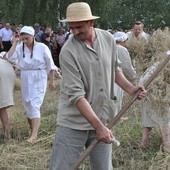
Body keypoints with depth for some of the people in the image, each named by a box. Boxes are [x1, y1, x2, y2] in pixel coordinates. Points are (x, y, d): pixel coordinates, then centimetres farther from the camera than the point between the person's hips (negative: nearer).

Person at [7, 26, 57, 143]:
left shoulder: (42, 47, -9)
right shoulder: (20, 47, -1)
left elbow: (50, 65, -2)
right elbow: (9, 57, -16)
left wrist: (52, 80, 1)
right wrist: (15, 42, -12)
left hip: (39, 79, -4)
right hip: (26, 79, 4)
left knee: (35, 105, -12)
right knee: (27, 105, 10)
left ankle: (34, 134, -16)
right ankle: (33, 129, 27)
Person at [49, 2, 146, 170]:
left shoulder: (108, 39, 2)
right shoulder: (68, 51, -15)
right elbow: (76, 95, -20)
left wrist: (130, 88, 3)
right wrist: (99, 127, -24)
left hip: (102, 121, 4)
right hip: (73, 124, -4)